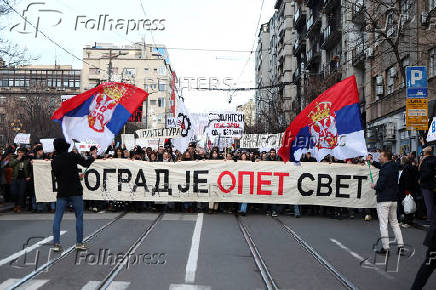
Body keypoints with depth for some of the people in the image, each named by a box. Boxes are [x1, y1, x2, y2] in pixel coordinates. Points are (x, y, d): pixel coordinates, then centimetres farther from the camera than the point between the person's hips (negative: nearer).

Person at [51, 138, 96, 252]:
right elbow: (86, 163, -7)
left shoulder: (54, 161, 5)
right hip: (75, 191, -3)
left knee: (57, 218, 7)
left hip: (62, 192, 3)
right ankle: (79, 243, 9)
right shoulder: (72, 155, -8)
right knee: (79, 217, 7)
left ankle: (56, 244, 1)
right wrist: (93, 157, 15)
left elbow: (56, 175, 15)